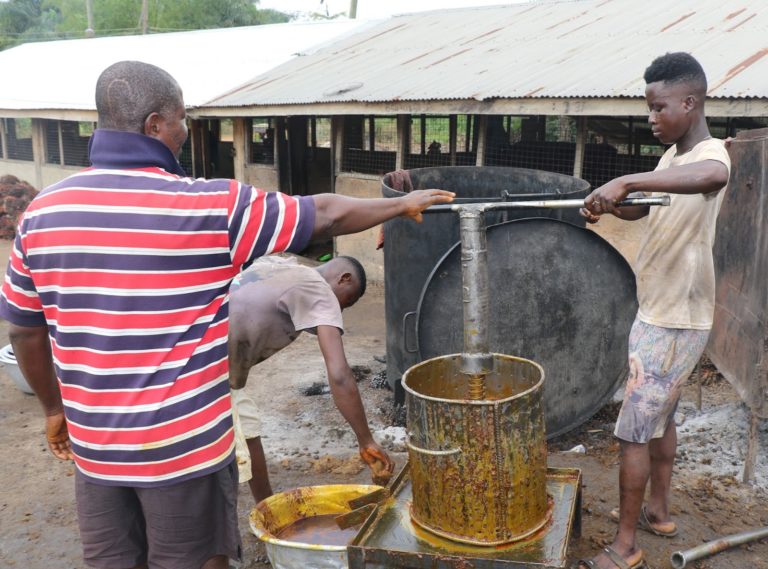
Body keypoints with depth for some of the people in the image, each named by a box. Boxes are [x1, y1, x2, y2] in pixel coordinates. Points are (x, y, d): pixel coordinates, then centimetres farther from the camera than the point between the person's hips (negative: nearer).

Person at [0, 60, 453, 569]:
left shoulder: (43, 211, -3)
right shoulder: (208, 207, -17)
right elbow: (325, 215, -7)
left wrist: (54, 408, 22)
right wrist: (403, 205, 9)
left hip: (94, 445, 5)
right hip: (185, 447, -5)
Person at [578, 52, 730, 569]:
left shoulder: (710, 153, -21)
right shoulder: (672, 156, 8)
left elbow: (712, 176, -47)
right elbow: (643, 208, 20)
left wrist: (624, 181, -49)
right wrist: (609, 203, -1)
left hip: (675, 324, -9)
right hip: (659, 315, 10)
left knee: (634, 432, -3)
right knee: (661, 417, 21)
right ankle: (659, 511, 38)